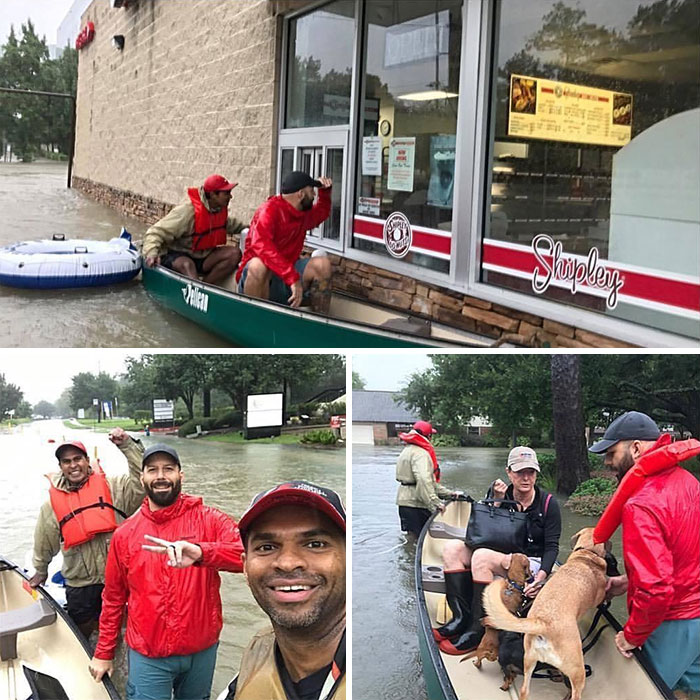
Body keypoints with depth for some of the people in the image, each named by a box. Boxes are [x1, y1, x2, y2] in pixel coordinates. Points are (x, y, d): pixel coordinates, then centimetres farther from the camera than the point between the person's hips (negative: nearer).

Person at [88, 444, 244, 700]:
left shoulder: (208, 520, -7)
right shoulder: (125, 534, 0)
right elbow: (113, 598, 10)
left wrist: (200, 552, -43)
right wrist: (103, 654, 12)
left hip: (203, 650, 0)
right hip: (147, 656, 0)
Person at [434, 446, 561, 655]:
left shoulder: (548, 503, -5)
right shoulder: (502, 496, 4)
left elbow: (552, 547, -7)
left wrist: (542, 575, -25)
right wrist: (497, 502, -14)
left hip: (532, 564, -5)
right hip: (501, 558, 6)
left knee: (481, 556, -32)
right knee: (452, 548, -15)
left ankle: (477, 630, -28)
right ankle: (462, 616, -24)